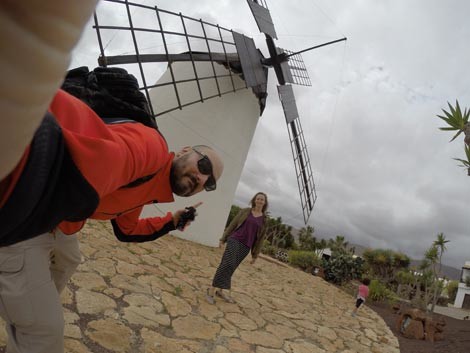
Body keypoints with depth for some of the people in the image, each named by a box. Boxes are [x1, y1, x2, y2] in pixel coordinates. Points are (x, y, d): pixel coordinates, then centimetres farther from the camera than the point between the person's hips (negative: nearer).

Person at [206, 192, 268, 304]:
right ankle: (211, 290, -13)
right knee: (227, 264, -18)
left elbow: (260, 237, 9)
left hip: (245, 247, 2)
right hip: (235, 240, -2)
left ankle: (219, 290, 22)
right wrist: (223, 239, 5)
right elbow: (233, 224, 7)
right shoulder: (245, 211, 4)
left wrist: (255, 255, 8)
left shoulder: (264, 219, 7)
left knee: (230, 268, 5)